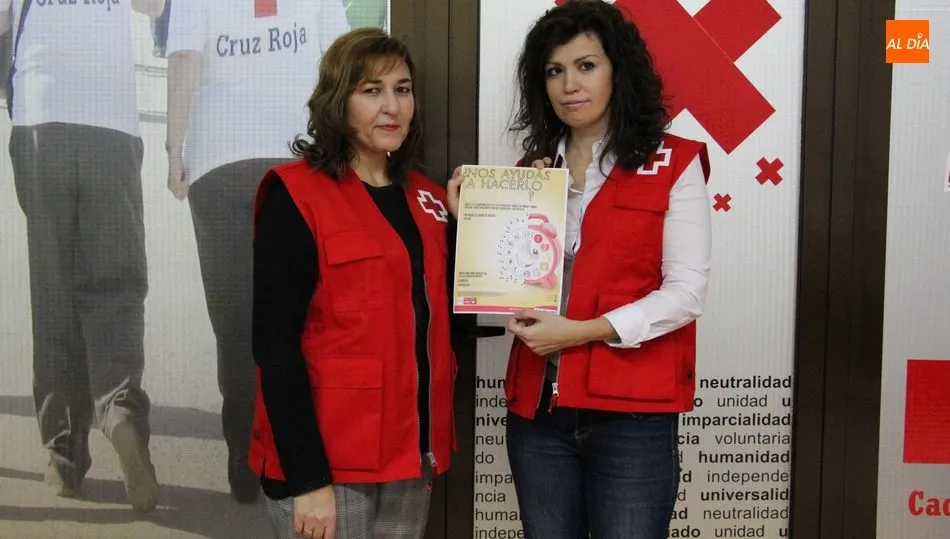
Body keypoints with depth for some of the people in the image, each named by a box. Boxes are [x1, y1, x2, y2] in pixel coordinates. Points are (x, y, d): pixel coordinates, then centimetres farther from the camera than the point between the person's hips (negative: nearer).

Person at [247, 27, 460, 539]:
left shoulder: (428, 198, 10)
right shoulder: (296, 194, -9)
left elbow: (444, 316, 10)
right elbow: (276, 343, -14)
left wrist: (465, 223, 1)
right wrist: (306, 476, -18)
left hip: (409, 453, 6)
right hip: (325, 461, -6)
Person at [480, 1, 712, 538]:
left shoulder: (674, 163, -2)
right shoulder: (534, 170, 12)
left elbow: (687, 290, -10)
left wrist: (585, 330, -18)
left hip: (632, 413, -4)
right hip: (537, 410, 5)